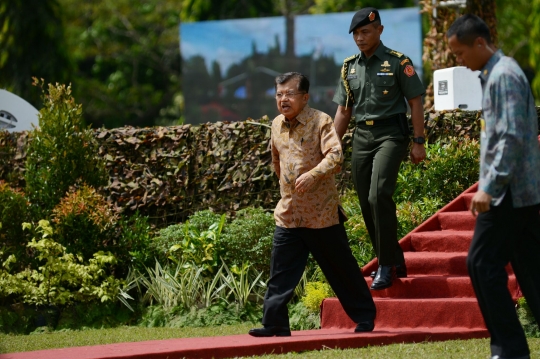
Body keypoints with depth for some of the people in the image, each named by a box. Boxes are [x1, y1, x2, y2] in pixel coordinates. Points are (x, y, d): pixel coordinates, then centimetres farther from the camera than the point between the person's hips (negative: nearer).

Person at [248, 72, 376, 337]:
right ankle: (274, 323, 2)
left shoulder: (320, 121, -11)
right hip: (288, 213, 5)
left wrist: (313, 174, -35)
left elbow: (335, 155, -23)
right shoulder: (277, 125, 8)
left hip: (321, 213, -5)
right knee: (281, 272, -1)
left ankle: (365, 317, 19)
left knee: (341, 268, 6)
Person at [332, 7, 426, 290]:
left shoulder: (398, 62, -3)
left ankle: (386, 264, -14)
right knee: (367, 203, 4)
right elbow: (344, 110, 17)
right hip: (361, 136, 6)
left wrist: (419, 142, -7)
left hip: (390, 133, -6)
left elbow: (415, 102, -2)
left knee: (379, 195, -21)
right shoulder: (349, 67, 12)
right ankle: (395, 261, 16)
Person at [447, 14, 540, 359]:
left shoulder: (503, 76, -15)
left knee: (483, 263, -6)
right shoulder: (495, 73, 15)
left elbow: (512, 138, -23)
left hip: (508, 190, -10)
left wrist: (489, 187, -24)